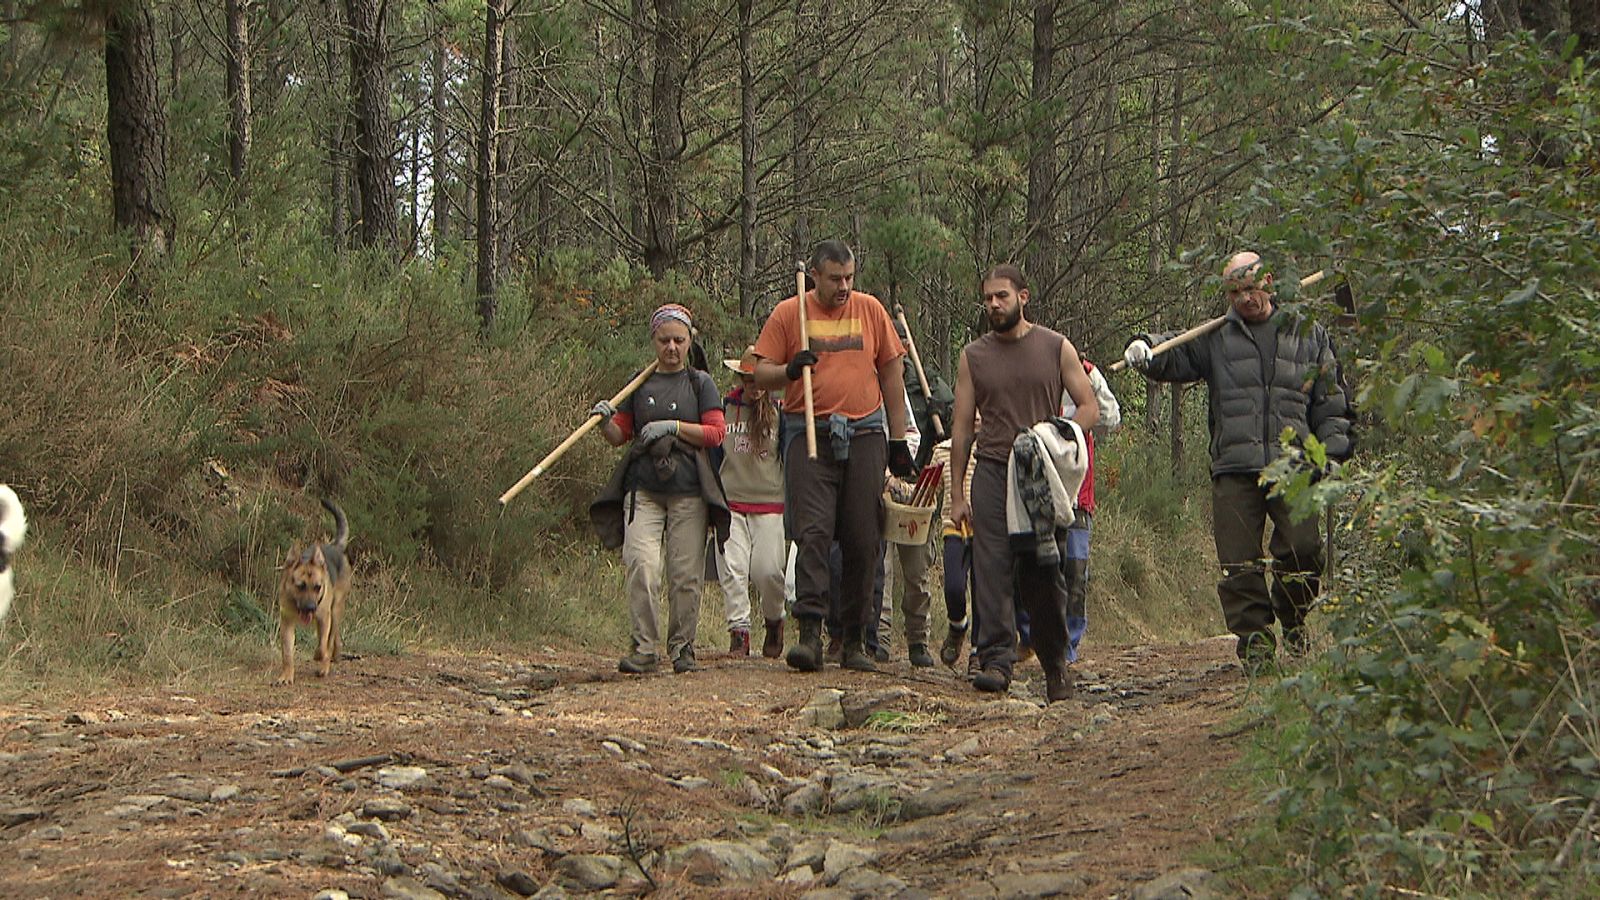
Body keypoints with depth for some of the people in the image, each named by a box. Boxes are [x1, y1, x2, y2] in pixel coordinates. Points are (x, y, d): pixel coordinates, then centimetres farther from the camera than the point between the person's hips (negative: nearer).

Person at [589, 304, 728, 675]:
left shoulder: (700, 383, 10)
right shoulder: (639, 384, 14)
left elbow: (716, 432, 2)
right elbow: (619, 435, 15)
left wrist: (674, 427, -9)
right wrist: (605, 422, -6)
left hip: (688, 490, -1)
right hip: (643, 487, 1)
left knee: (686, 572, -3)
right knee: (641, 565, -15)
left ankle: (682, 645, 10)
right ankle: (644, 647, -10)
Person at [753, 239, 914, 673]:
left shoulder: (870, 309, 10)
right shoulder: (788, 313, 5)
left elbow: (891, 374, 14)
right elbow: (760, 373, 5)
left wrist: (898, 440, 12)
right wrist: (789, 369, -17)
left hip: (865, 435, 2)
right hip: (809, 435, -2)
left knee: (863, 539, 1)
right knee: (813, 531, -13)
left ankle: (855, 639, 9)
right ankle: (809, 632, -18)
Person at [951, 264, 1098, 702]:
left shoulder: (1056, 348, 7)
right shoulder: (973, 356, 11)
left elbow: (1089, 407, 7)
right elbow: (962, 427, 10)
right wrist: (957, 493, 5)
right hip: (993, 472, 1)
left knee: (1045, 574, 2)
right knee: (992, 569, -11)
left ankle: (1055, 664, 16)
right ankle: (996, 660, -15)